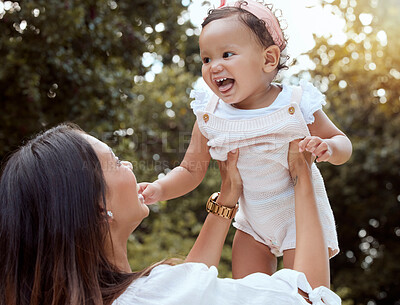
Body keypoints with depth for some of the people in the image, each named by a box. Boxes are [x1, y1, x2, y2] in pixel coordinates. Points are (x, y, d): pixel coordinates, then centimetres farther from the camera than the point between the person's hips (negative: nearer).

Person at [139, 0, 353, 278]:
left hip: (300, 216, -3)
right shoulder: (210, 116, -12)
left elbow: (343, 143, -7)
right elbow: (192, 170, -4)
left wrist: (327, 148, -31)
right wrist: (160, 189, -23)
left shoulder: (296, 104, -19)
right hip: (252, 222, 3)